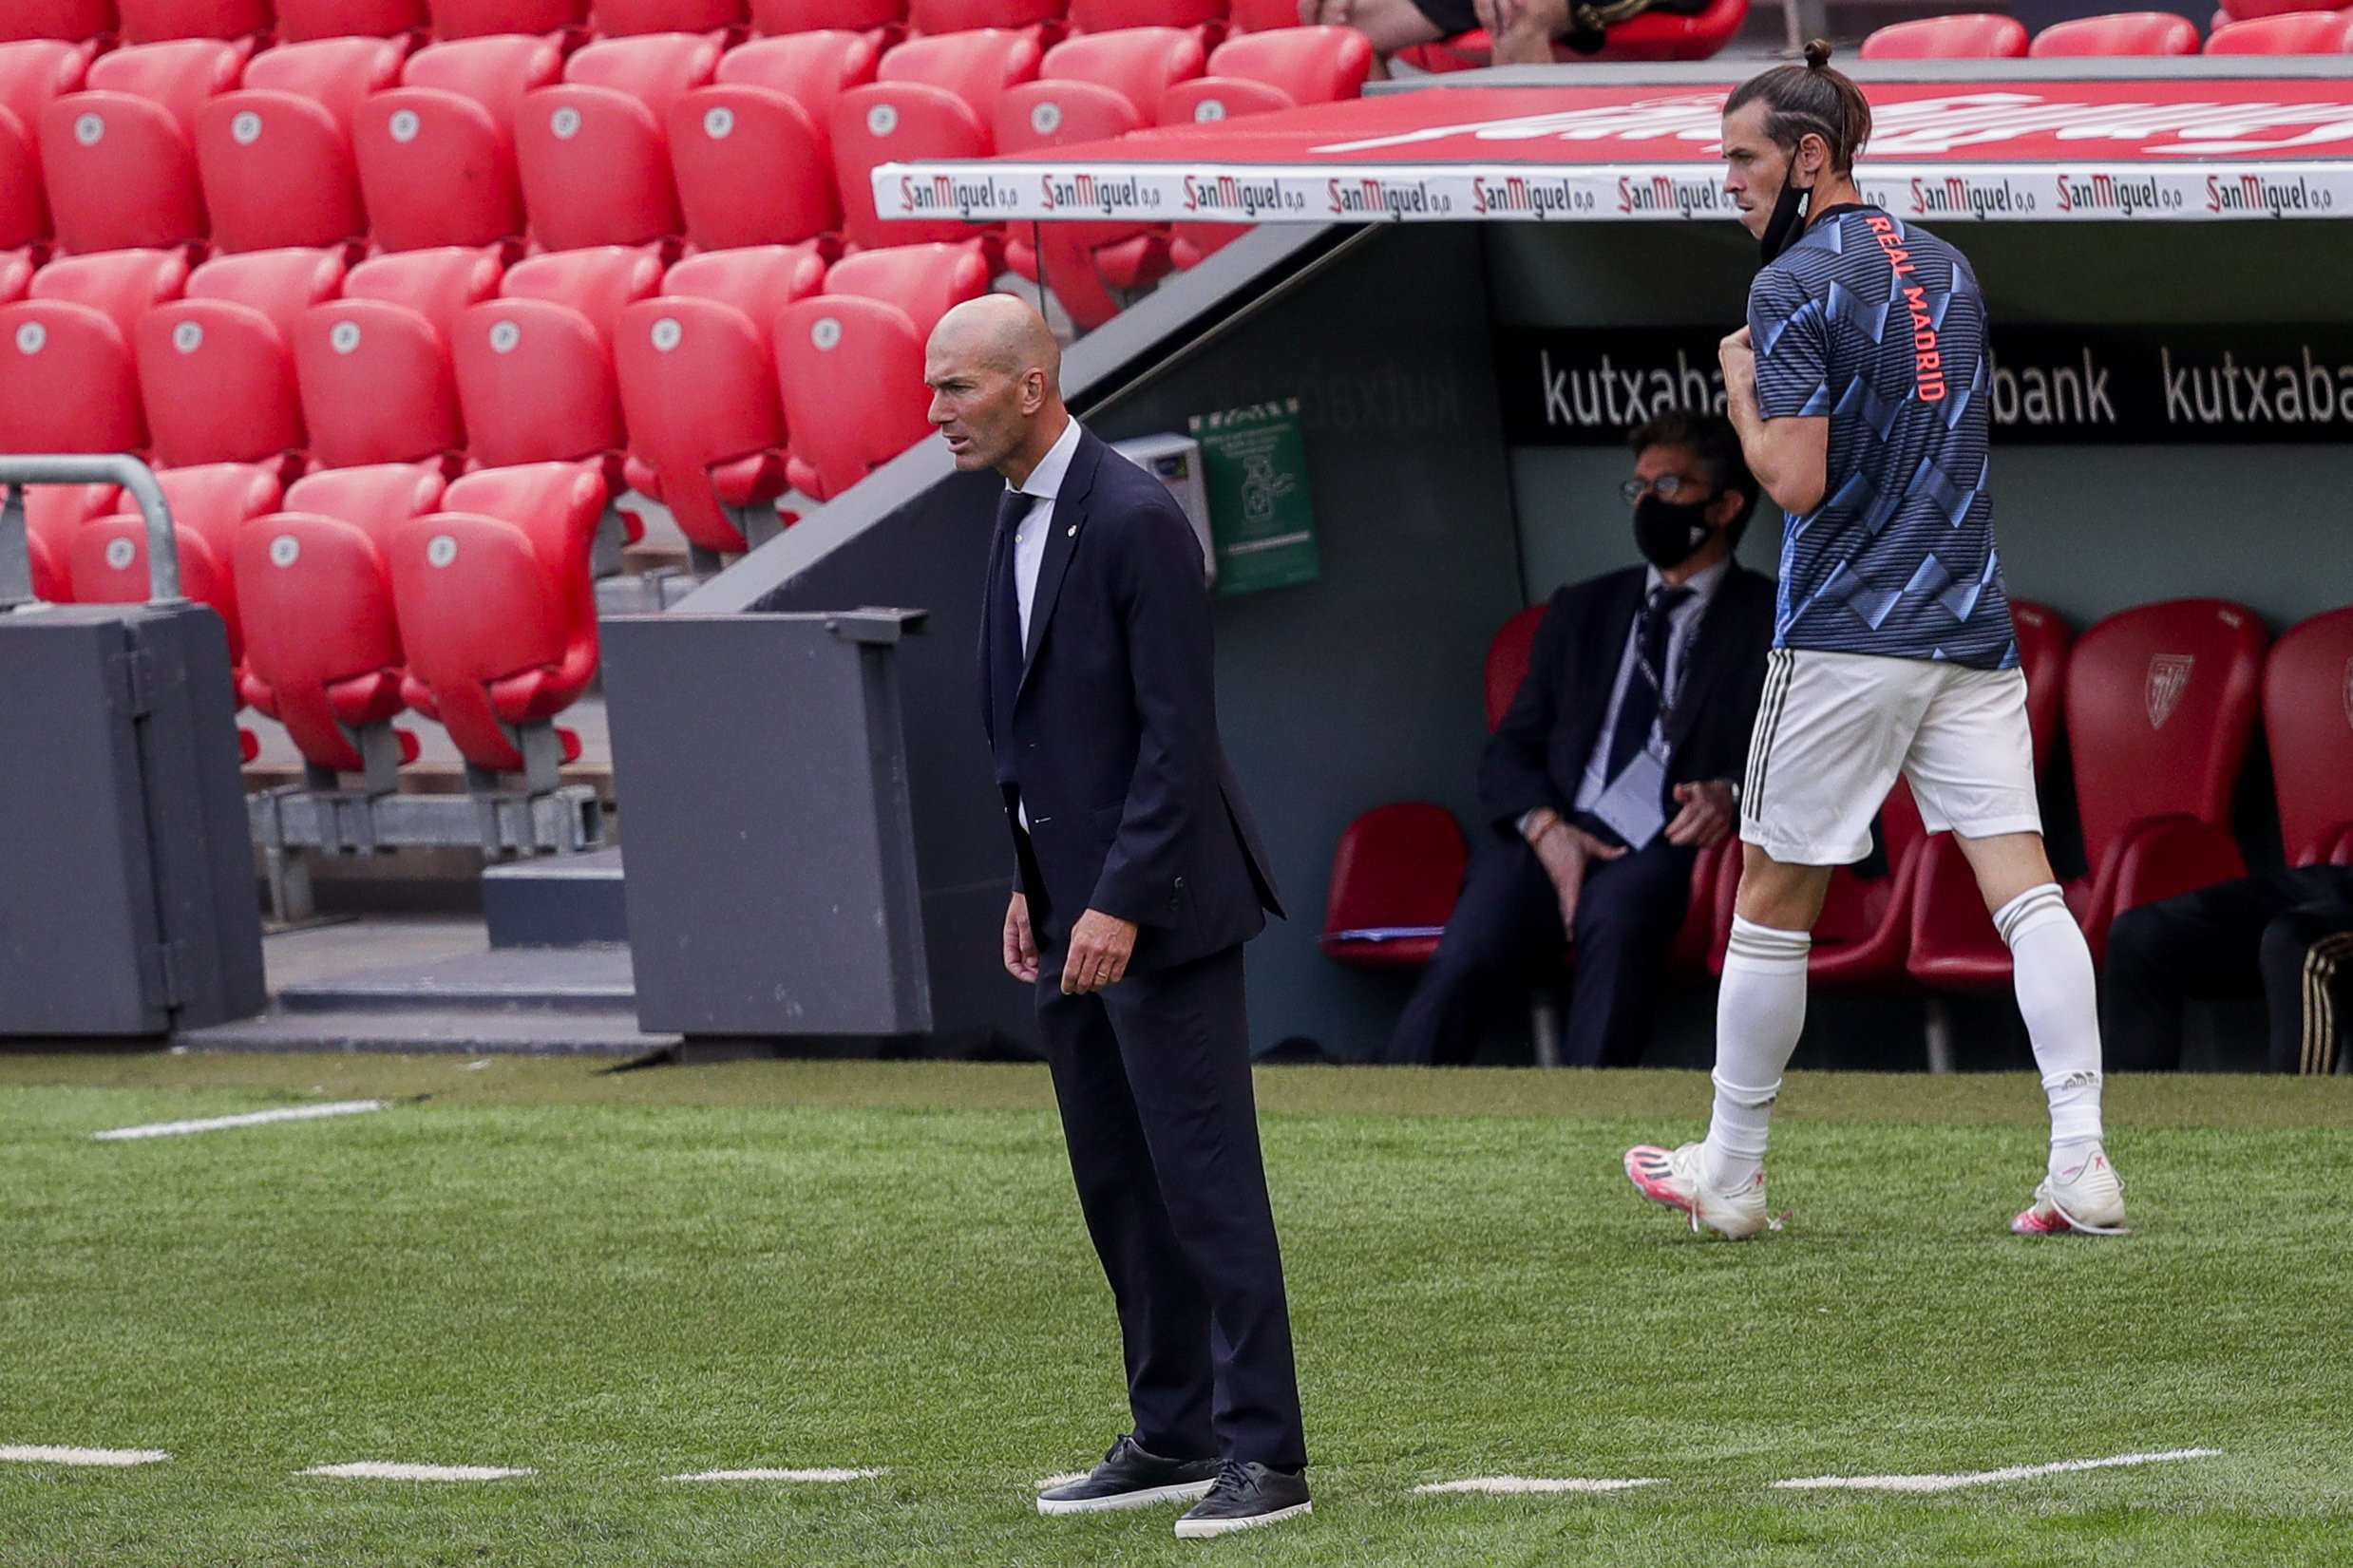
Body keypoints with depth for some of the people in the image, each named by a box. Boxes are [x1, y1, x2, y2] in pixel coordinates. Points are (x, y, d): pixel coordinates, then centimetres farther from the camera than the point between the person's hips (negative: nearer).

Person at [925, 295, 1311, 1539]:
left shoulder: (1133, 521, -17)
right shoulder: (1019, 515, 12)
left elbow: (1179, 734, -19)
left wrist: (1120, 903, -21)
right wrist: (1031, 886, 14)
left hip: (1158, 913, -9)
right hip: (1071, 905, 9)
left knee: (1204, 1176, -8)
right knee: (1116, 1184, 12)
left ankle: (1263, 1450, -6)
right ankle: (1174, 1435, 19)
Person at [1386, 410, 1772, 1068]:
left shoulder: (1775, 623, 15)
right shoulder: (1581, 612, 26)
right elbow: (1510, 750, 19)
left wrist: (1732, 793, -18)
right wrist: (1546, 827, -3)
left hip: (1667, 848, -3)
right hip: (1553, 836, 3)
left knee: (1617, 919, -38)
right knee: (1463, 960, -27)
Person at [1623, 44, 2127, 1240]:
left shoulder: (1794, 288, -10)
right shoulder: (1946, 267, 14)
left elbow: (1796, 480, -16)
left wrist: (1740, 390, 0)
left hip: (1847, 638, -6)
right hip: (1972, 632, 6)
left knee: (1774, 902, 6)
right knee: (2026, 888, -3)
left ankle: (1729, 1175, 14)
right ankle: (2082, 1163, -14)